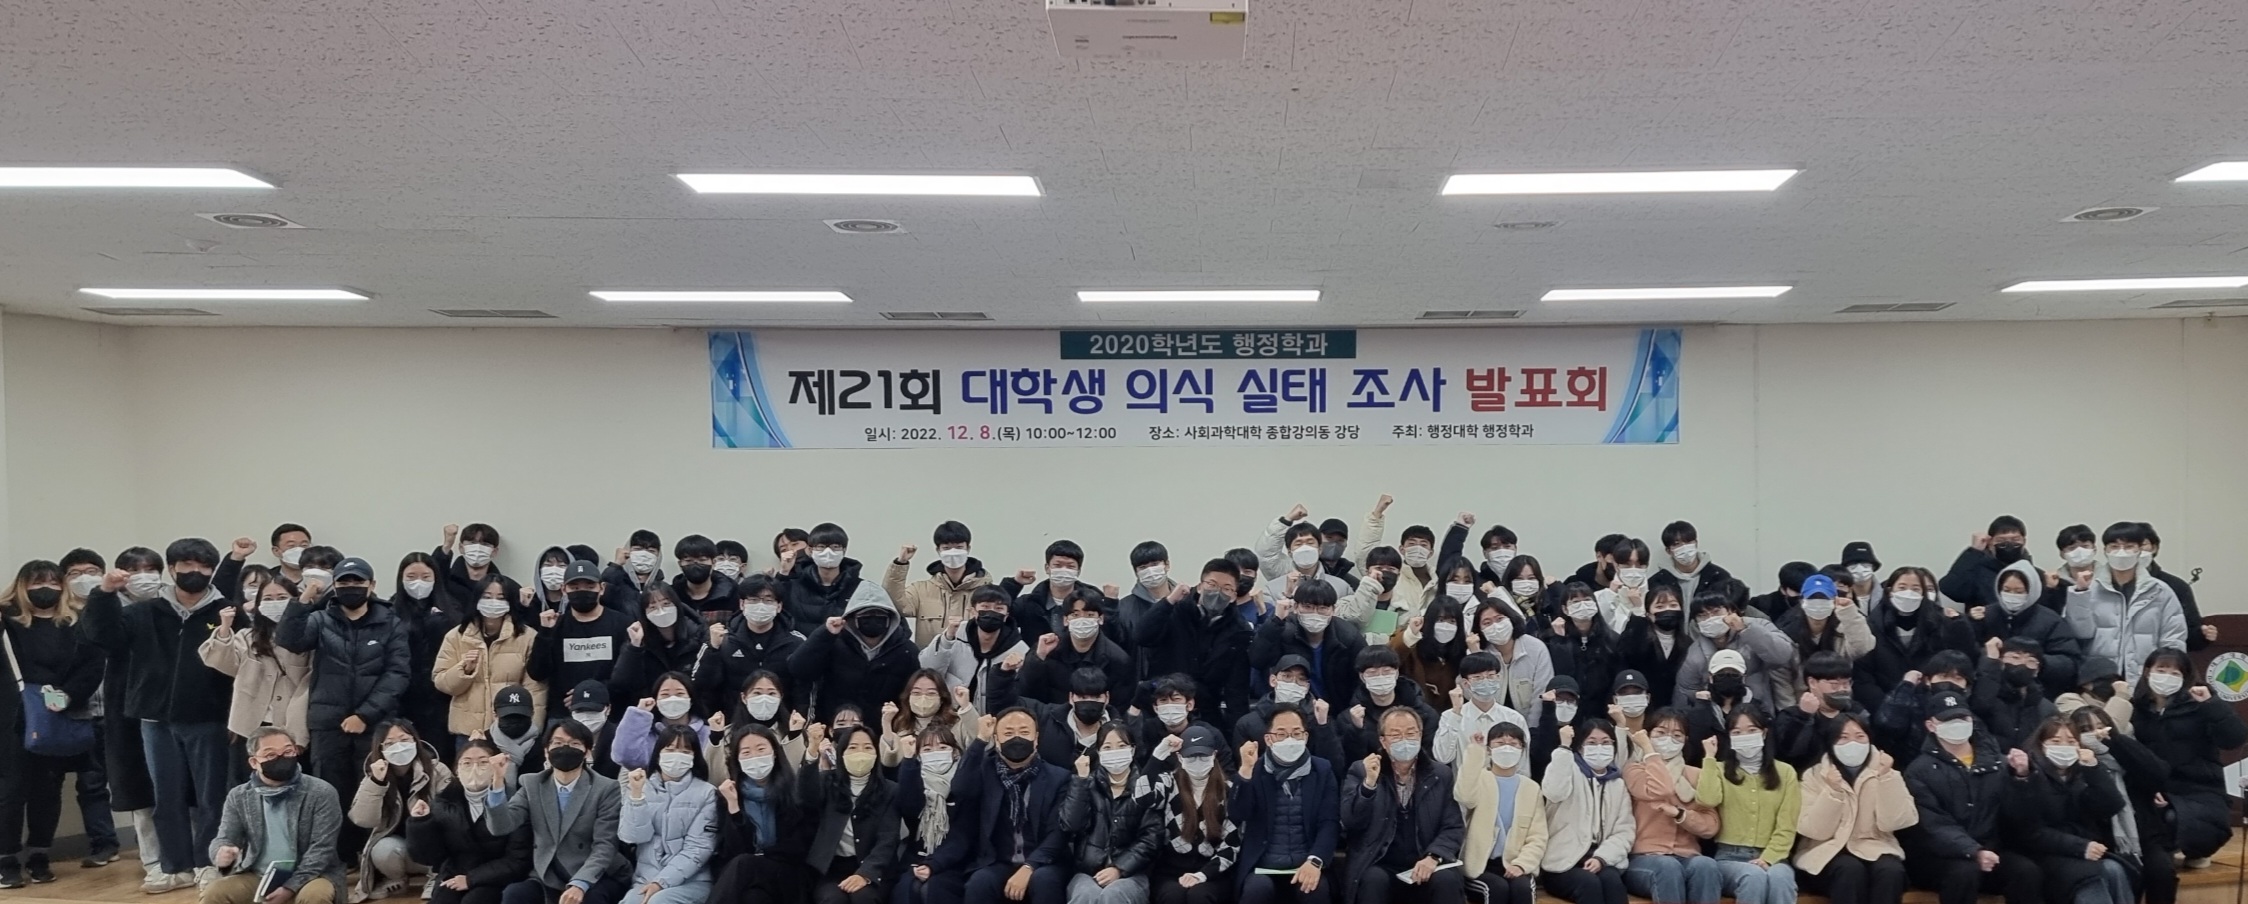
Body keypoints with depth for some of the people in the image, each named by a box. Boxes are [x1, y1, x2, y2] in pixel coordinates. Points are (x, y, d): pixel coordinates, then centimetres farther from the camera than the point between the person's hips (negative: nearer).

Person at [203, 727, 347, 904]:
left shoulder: (321, 793, -7)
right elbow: (223, 840, 2)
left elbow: (321, 848, -11)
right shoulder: (239, 796, 5)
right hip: (256, 877, 4)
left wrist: (291, 887, -21)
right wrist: (222, 855, -23)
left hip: (308, 876, -3)